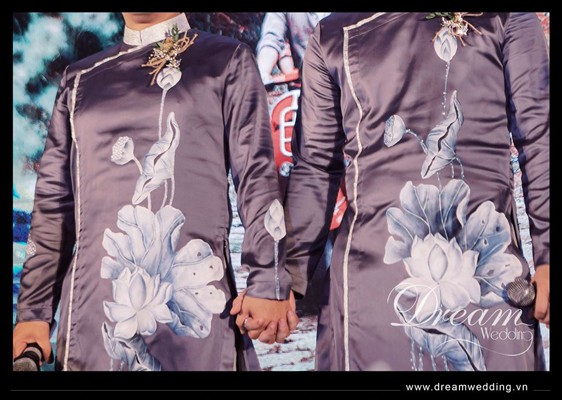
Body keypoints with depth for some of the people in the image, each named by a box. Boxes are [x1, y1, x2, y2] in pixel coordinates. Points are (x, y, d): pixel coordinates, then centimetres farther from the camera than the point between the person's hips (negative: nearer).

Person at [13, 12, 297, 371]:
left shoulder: (227, 60, 8)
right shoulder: (80, 79, 16)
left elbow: (258, 177, 1)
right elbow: (54, 203, 14)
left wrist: (268, 282, -8)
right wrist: (34, 311, 9)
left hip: (193, 302, -3)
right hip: (93, 310, 3)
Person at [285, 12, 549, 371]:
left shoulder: (504, 18, 7)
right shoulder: (335, 36, 10)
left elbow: (540, 139, 2)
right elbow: (315, 169, 10)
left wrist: (548, 254, -7)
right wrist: (287, 276, 7)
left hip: (488, 267, 0)